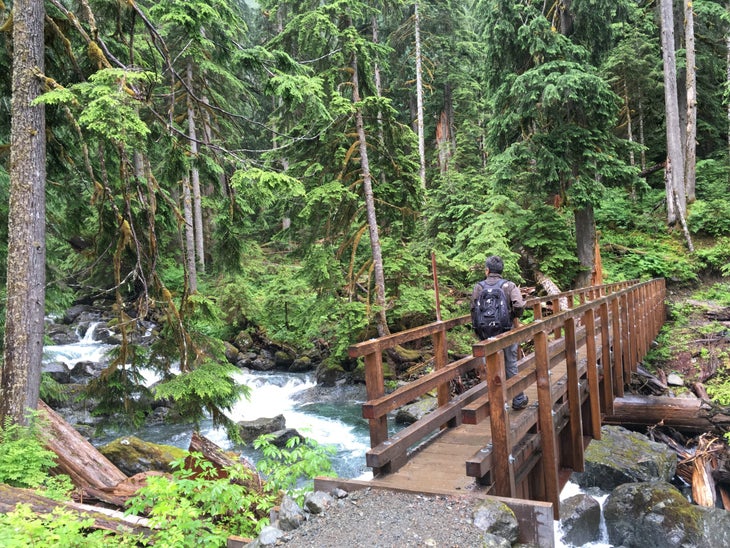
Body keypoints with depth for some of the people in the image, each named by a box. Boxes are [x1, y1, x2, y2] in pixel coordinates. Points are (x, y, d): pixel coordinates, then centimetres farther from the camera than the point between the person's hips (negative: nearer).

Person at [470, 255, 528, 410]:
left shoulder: (478, 287, -1)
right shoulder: (509, 285, -6)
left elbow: (473, 310, 0)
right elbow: (519, 305, -20)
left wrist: (477, 329, 12)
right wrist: (515, 317, 1)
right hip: (506, 332, -1)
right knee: (511, 366, 11)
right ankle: (518, 400, 21)